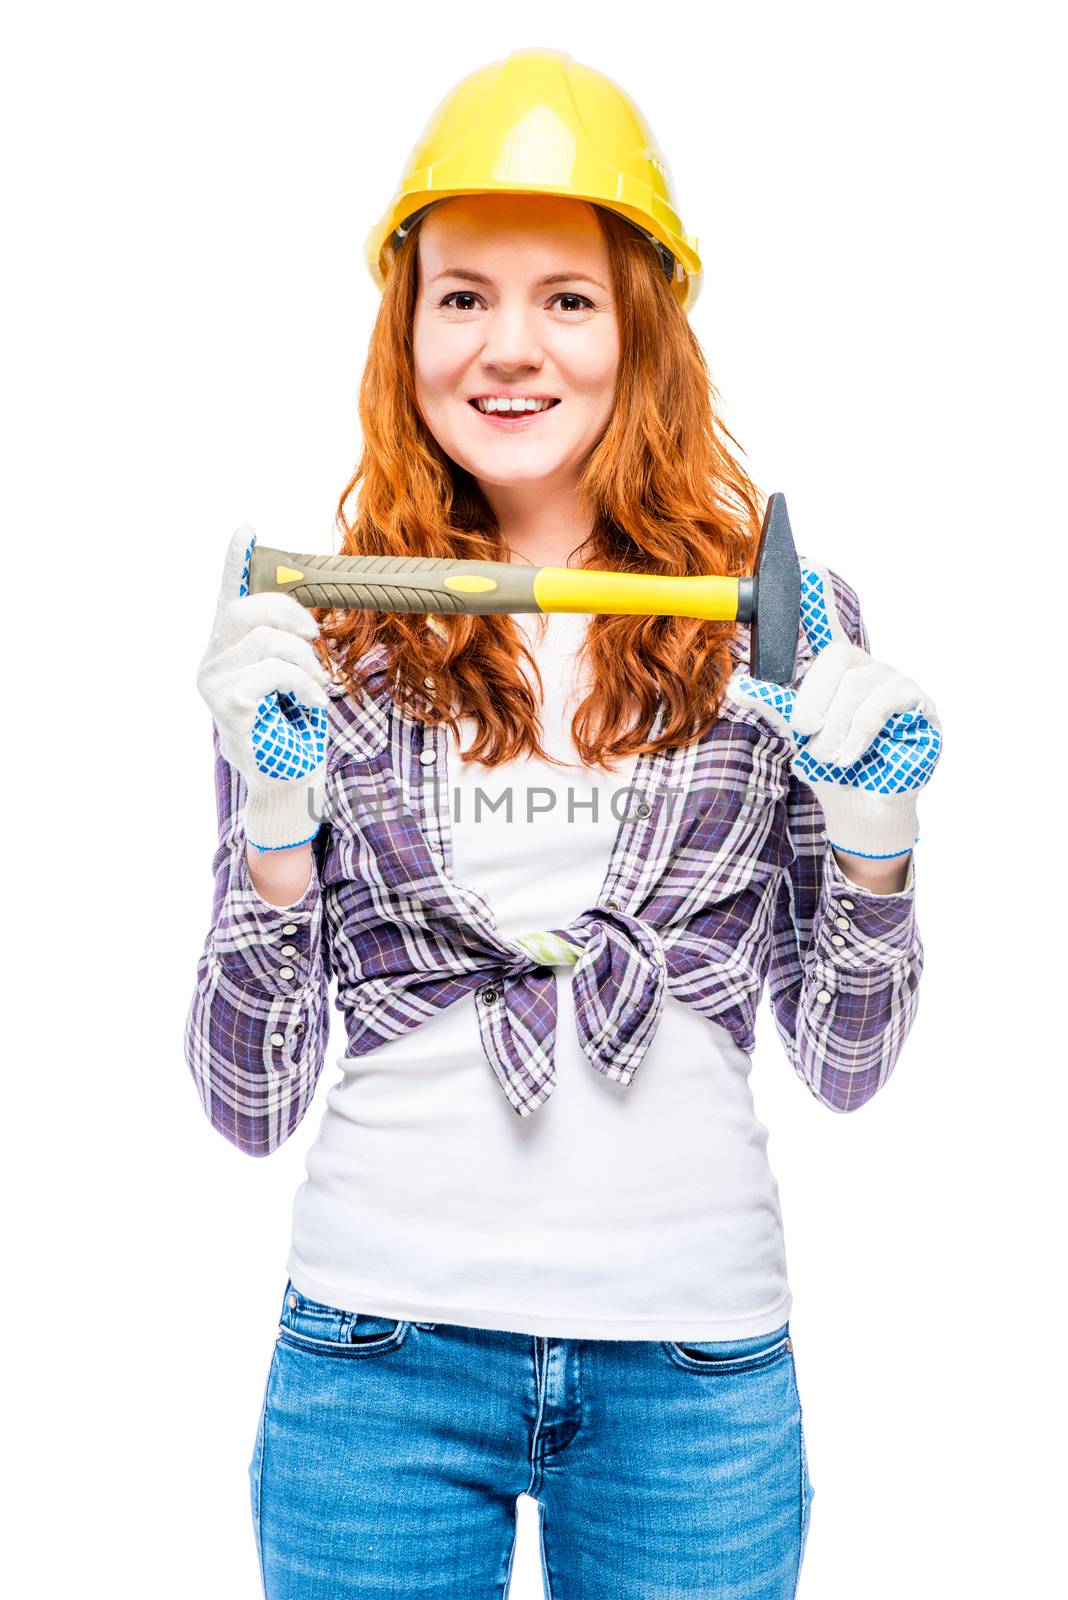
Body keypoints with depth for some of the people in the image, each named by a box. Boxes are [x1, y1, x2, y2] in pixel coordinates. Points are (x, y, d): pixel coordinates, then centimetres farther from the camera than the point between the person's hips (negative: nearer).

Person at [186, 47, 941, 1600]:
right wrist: (276, 824, -15)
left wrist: (873, 842, -12)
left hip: (698, 1358, 1)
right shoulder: (315, 643, -1)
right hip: (381, 1347, 0)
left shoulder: (780, 620, -1)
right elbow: (252, 1102, -1)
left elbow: (846, 1062, 5)